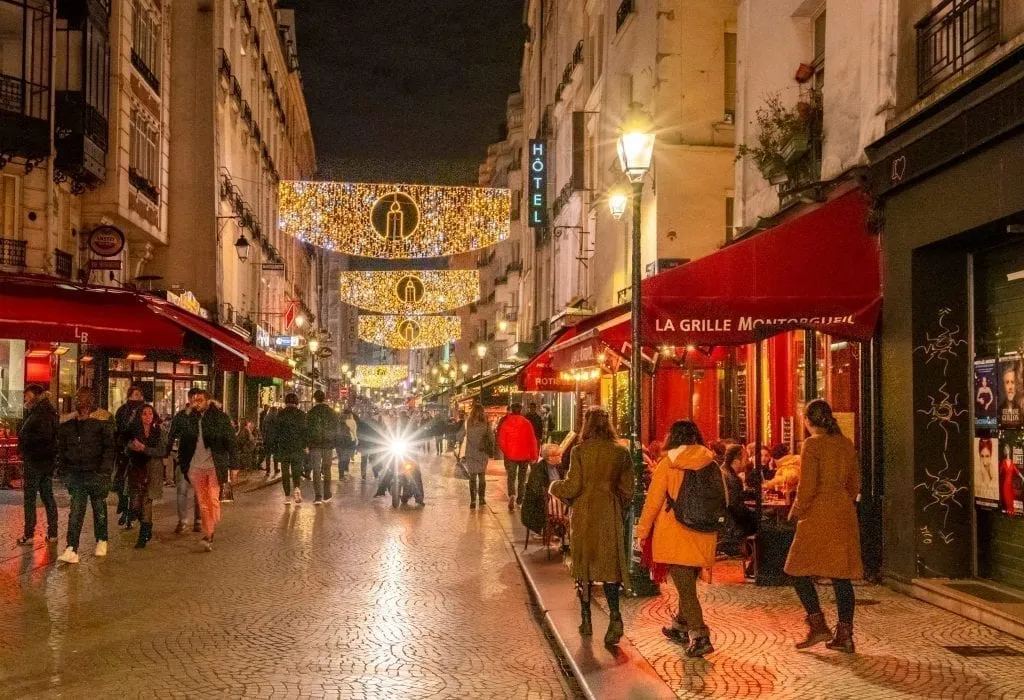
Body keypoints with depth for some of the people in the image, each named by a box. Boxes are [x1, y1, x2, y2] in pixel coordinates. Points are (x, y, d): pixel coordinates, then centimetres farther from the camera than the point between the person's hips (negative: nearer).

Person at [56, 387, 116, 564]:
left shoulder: (103, 420, -5)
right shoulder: (67, 422, 10)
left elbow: (110, 447, -8)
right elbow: (61, 448, 16)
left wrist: (104, 471, -15)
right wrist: (64, 471, 9)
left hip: (96, 474, -3)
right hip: (75, 473, 3)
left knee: (99, 508, 11)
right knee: (76, 511, -5)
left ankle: (101, 541, 29)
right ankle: (72, 550, -10)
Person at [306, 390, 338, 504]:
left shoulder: (311, 413, -7)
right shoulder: (332, 412, 1)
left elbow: (307, 429, -5)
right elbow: (338, 429, 5)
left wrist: (306, 443, 4)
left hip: (315, 445, -2)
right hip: (328, 445, 2)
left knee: (316, 471, 1)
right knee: (326, 470, 13)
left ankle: (318, 497, -7)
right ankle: (326, 496, 15)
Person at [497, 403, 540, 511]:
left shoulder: (505, 423, -6)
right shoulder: (526, 423, -5)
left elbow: (501, 440, -3)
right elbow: (532, 440, -4)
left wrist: (504, 451, 13)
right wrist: (534, 455, 3)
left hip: (510, 455, -1)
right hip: (524, 454, 1)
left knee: (511, 477, 4)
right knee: (522, 478, 15)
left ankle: (512, 495, -21)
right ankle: (520, 500, 20)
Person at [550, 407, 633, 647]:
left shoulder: (580, 451, -9)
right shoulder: (621, 452, -1)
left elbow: (573, 486, -10)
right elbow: (627, 489, 3)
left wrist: (554, 487, 9)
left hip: (585, 513, -1)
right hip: (611, 513, 2)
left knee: (583, 563, 11)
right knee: (610, 564, 6)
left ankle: (586, 620, 17)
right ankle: (615, 615, -13)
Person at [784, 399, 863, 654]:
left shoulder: (813, 444, -10)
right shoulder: (846, 444, 10)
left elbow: (807, 486, -14)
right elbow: (855, 483, 14)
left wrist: (796, 513, -2)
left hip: (818, 515, -7)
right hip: (845, 516, 7)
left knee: (799, 570, 5)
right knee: (841, 573, 8)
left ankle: (818, 625, -2)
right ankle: (845, 634, 8)